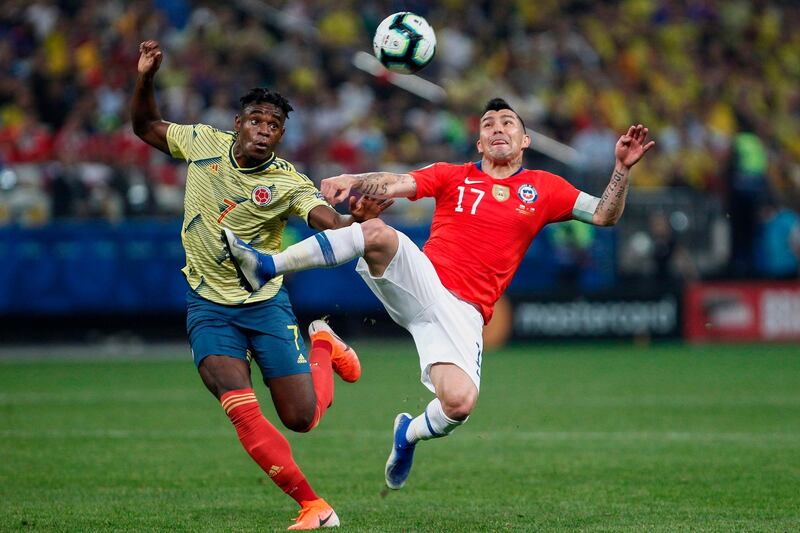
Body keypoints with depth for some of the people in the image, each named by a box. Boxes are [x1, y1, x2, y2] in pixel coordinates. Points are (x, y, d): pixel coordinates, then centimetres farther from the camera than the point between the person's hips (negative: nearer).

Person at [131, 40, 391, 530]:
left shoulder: (289, 184, -13)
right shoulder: (204, 143, -4)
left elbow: (329, 224, -30)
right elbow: (147, 127, 12)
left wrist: (356, 218, -53)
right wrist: (145, 79, -5)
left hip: (266, 303, -1)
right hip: (209, 307, 1)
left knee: (302, 418, 0)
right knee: (242, 410, -19)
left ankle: (323, 345, 35)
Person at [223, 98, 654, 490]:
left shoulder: (543, 189, 16)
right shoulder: (454, 177, 14)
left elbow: (604, 215, 12)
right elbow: (393, 185, 0)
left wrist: (622, 168, -4)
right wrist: (352, 180, -22)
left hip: (463, 312, 0)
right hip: (421, 279, 0)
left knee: (459, 404, -23)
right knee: (378, 233, -32)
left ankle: (410, 434, 14)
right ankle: (266, 267, -30)